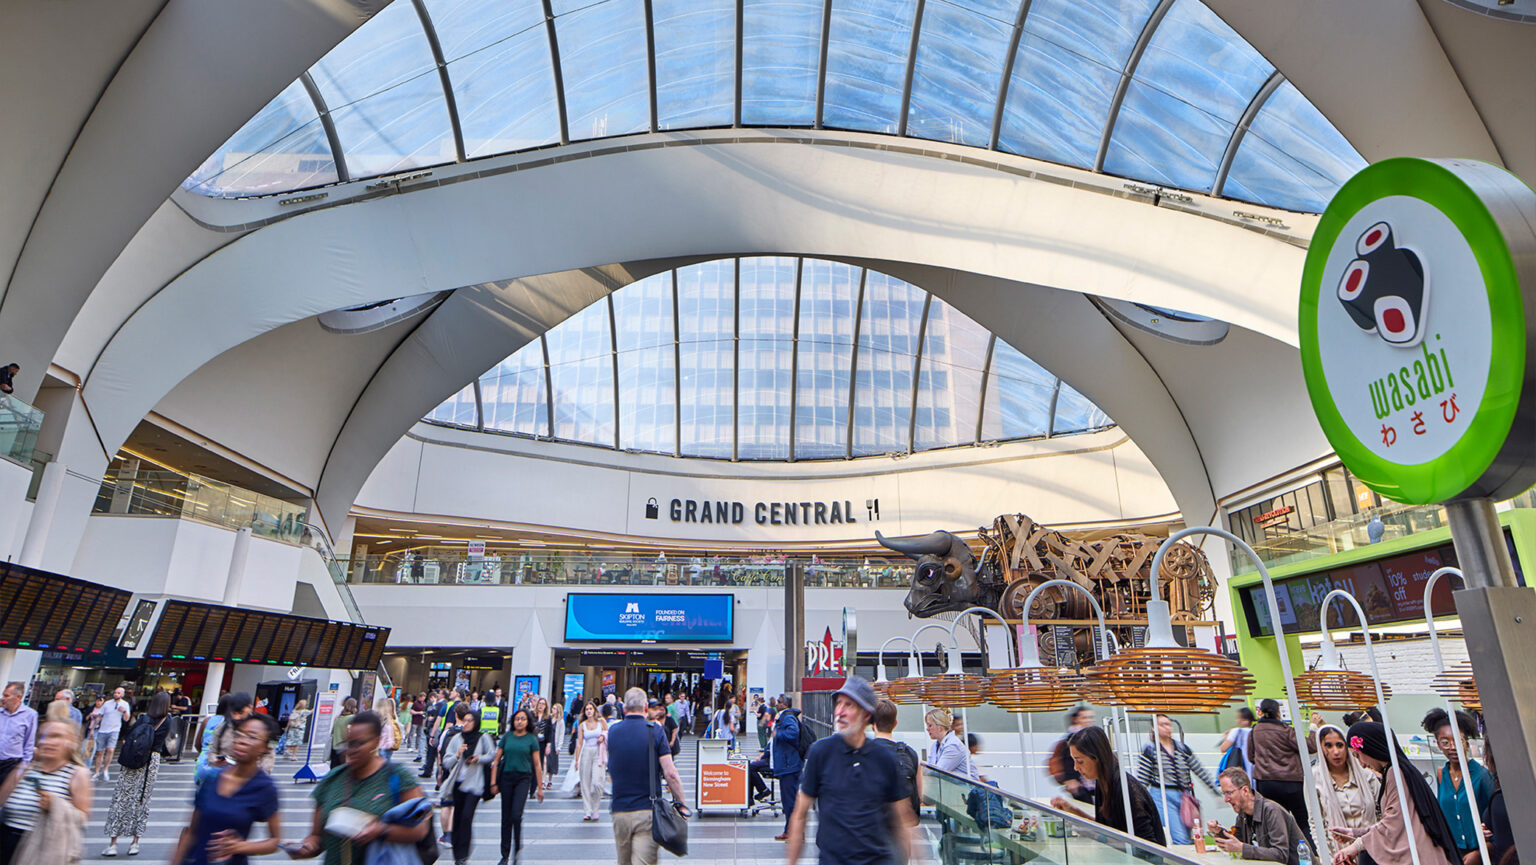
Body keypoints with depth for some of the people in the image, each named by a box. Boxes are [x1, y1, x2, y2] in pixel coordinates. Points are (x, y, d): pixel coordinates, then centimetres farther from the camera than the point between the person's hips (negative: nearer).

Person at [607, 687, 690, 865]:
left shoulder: (613, 731, 2)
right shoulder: (655, 731, -8)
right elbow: (670, 773, -12)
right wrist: (682, 804, -3)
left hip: (619, 811, 4)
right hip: (648, 810, -4)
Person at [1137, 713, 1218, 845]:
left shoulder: (1182, 748, 11)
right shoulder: (1150, 749, -4)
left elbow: (1200, 771, 17)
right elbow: (1141, 779, -6)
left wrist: (1216, 791, 15)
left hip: (1184, 796, 5)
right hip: (1163, 797, -5)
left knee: (1188, 839, 6)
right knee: (1181, 840, -14)